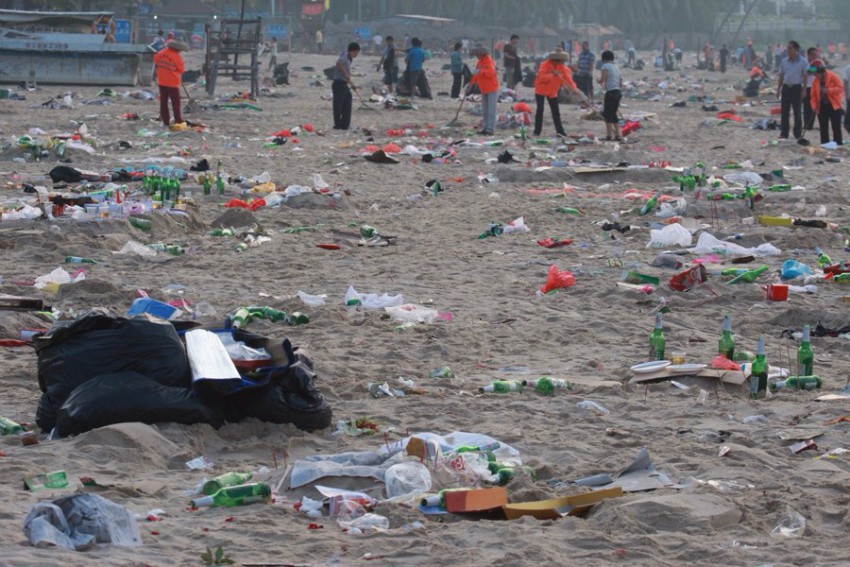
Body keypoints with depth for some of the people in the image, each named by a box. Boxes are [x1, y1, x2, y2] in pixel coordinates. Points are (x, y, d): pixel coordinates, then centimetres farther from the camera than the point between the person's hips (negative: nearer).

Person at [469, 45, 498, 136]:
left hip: (492, 89, -10)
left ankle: (490, 129, -12)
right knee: (485, 110, 13)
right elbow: (477, 75, 20)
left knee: (491, 110, -10)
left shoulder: (489, 61, -14)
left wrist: (481, 71, -39)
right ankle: (485, 128, 19)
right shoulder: (480, 62, 13)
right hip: (484, 90, 10)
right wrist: (471, 82, 11)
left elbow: (491, 72, -28)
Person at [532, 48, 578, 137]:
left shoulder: (562, 68, -4)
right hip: (541, 90, -4)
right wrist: (553, 75, -40)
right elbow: (541, 77, -30)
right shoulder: (545, 65, -18)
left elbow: (567, 78, -14)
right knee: (540, 110, -7)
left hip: (552, 92, 4)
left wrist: (574, 88, -30)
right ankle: (537, 131, -3)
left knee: (556, 111, 6)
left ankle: (560, 131, 13)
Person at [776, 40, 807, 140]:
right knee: (784, 112, 5)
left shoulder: (803, 62, -4)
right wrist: (778, 89, 9)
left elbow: (805, 76, -4)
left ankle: (798, 134, 8)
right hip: (786, 87, 4)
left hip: (796, 88, -4)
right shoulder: (784, 61, 9)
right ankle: (783, 133, 10)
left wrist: (803, 90, -11)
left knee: (797, 112, 1)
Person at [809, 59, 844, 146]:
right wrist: (814, 105, -7)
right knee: (823, 128, 8)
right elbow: (813, 95, 7)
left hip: (834, 106, -5)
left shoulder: (833, 77, -9)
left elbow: (840, 88, -12)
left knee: (836, 128, -2)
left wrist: (829, 90, -25)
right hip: (822, 107, 5)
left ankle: (838, 144, 2)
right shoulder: (815, 81, 6)